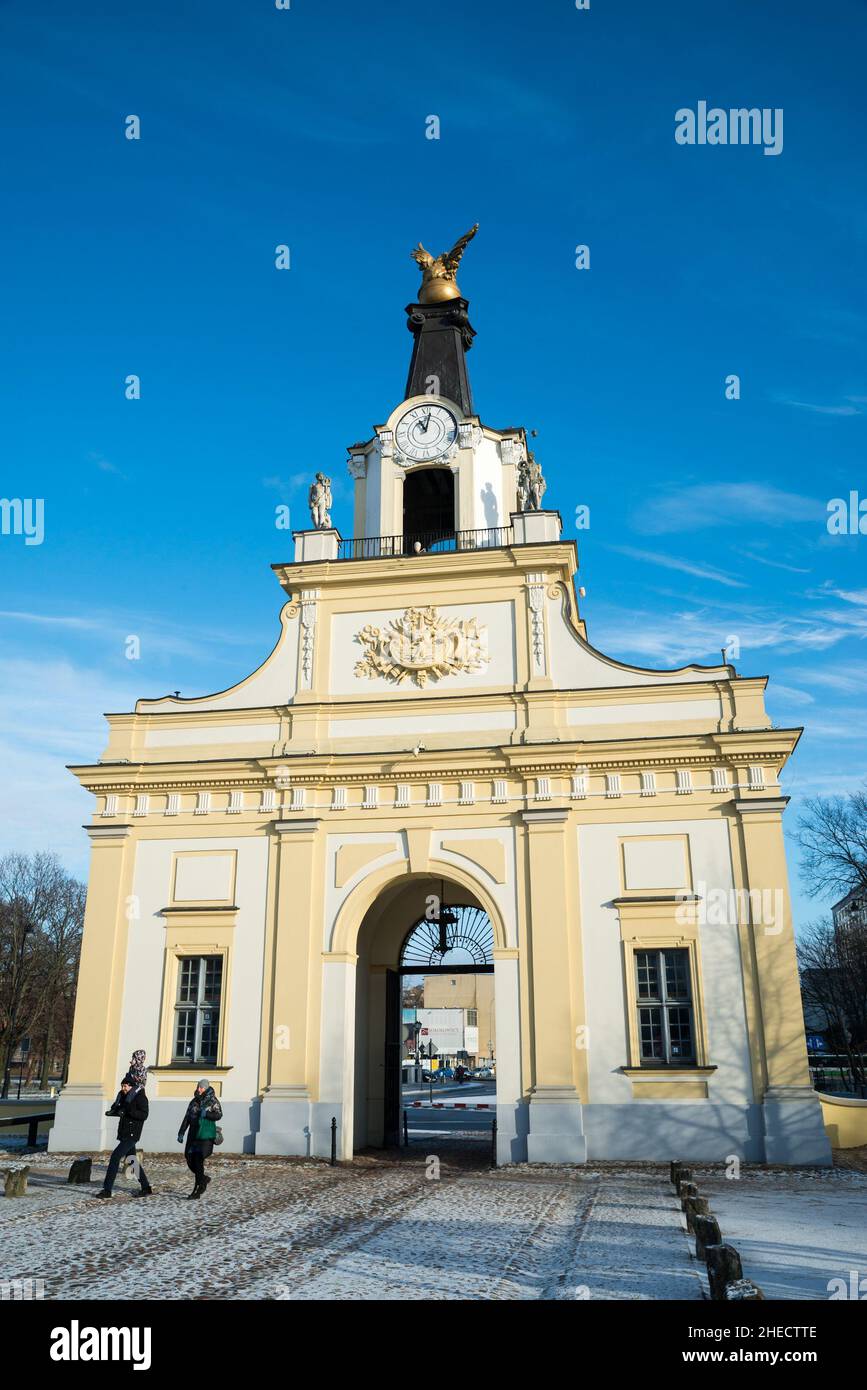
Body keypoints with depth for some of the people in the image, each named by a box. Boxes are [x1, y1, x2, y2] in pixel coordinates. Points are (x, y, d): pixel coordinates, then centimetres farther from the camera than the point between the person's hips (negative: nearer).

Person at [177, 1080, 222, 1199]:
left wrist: (206, 1114, -26)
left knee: (198, 1161, -11)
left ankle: (197, 1190, -2)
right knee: (190, 1161, 5)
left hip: (206, 1136, -6)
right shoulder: (194, 1102, 13)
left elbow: (219, 1115, -14)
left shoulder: (213, 1102, -3)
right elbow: (187, 1118, 16)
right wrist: (181, 1133, 11)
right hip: (193, 1135, 6)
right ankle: (204, 1179, 30)